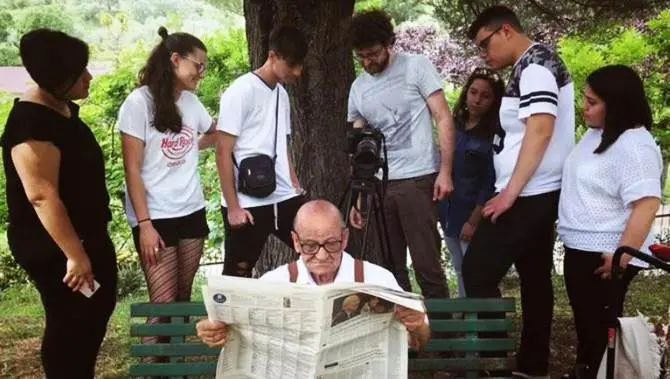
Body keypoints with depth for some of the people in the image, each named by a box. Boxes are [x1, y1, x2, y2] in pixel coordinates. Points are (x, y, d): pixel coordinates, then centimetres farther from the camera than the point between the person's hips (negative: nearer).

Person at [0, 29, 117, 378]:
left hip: (87, 234, 10)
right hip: (53, 247, -10)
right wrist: (74, 254, -27)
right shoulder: (31, 121, -24)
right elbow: (42, 195, -29)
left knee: (98, 310, 20)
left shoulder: (64, 109, 7)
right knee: (70, 323, 3)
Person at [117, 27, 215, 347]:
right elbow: (132, 169, -11)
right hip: (156, 218, -6)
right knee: (163, 306, -8)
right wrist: (144, 224, -16)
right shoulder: (139, 102, -10)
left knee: (183, 300, 10)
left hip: (192, 212, 6)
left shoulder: (191, 101, 7)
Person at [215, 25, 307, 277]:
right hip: (248, 204, -7)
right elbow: (223, 151, -12)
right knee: (238, 277, 2)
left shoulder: (282, 94, 12)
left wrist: (296, 188, 14)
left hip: (285, 199, 7)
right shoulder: (241, 91, -10)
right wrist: (233, 207, -14)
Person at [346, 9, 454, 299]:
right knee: (387, 268, 6)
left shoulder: (417, 66, -1)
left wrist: (445, 171, -12)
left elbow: (444, 119, -3)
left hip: (417, 179, -5)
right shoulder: (358, 87, 14)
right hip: (377, 185, 5)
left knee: (426, 265, -6)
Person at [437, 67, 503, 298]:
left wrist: (474, 221, -17)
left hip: (474, 218, -6)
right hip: (449, 214, 6)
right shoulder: (454, 126, 8)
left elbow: (491, 183, -13)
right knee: (461, 275, 14)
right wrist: (439, 209, 8)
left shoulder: (495, 134, -10)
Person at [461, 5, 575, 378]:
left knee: (477, 272, -8)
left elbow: (540, 129, -24)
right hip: (538, 194, 10)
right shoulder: (537, 64, 17)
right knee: (535, 279, 13)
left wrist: (510, 192, -24)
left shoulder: (534, 64, -13)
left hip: (528, 195, -10)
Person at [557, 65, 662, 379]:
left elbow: (647, 204, -27)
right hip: (580, 248, 10)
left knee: (600, 327, 3)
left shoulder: (634, 145, -21)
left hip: (604, 256, -10)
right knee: (585, 321, 21)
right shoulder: (595, 133, 9)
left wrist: (622, 255, -28)